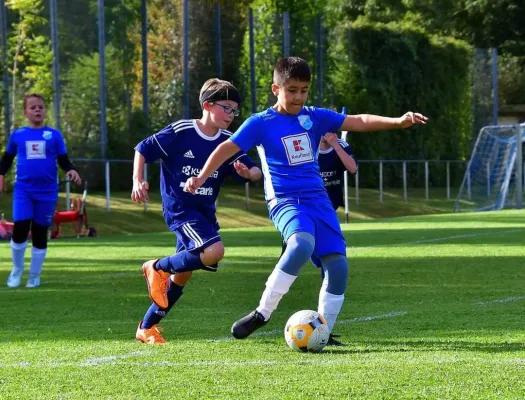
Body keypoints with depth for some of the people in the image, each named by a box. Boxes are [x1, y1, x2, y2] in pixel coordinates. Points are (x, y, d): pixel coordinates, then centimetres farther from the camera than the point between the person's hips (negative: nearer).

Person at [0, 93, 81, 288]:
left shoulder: (54, 135, 2)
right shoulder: (17, 135, 4)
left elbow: (63, 160, 6)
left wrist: (71, 170, -13)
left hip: (47, 192, 1)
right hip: (23, 190, 0)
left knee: (40, 234, 7)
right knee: (20, 230, -12)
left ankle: (34, 276, 18)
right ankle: (16, 270, 9)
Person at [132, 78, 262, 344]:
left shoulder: (228, 143, 3)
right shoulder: (180, 132, -11)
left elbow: (256, 172, 3)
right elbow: (143, 150, -4)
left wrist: (248, 173, -21)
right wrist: (137, 181, -15)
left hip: (205, 212, 7)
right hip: (179, 208, -7)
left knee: (182, 275, 9)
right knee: (214, 251, -28)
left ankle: (146, 327, 23)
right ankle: (158, 267, -6)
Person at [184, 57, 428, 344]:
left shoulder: (315, 117, 9)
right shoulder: (261, 123, -1)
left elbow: (359, 122, 6)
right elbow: (228, 148, -2)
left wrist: (399, 122, -5)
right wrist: (201, 177, -13)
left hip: (318, 200, 5)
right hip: (285, 201, -5)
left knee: (338, 264, -9)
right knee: (302, 244, -35)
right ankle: (262, 313, -24)